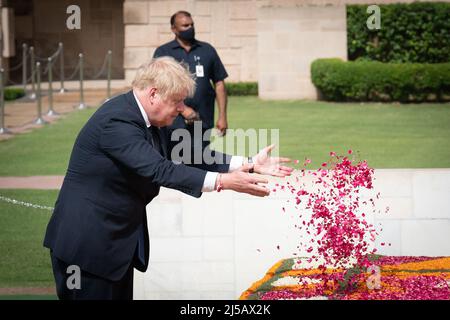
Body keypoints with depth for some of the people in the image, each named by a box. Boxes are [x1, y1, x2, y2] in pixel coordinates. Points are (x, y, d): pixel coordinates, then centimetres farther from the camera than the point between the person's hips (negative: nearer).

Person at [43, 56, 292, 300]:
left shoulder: (148, 121, 6)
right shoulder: (117, 122, -24)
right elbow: (159, 170, -31)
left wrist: (247, 165, 2)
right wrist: (223, 181, -34)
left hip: (118, 240, 10)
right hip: (87, 243, -10)